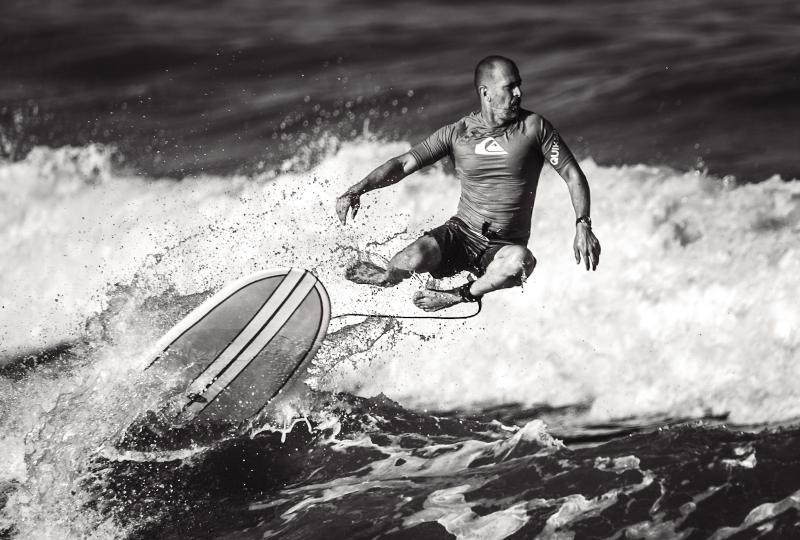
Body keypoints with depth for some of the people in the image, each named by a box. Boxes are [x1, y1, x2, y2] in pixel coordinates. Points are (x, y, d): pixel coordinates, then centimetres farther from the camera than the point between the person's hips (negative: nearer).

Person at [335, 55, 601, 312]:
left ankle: (457, 296, -13)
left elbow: (573, 175, -3)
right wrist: (357, 190, -12)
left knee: (521, 261, -38)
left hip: (504, 246, -1)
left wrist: (583, 225, -18)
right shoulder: (458, 133, 0)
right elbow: (403, 164, 2)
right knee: (416, 258, -32)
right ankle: (385, 278, 5)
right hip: (460, 234, 1)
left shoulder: (534, 127, -4)